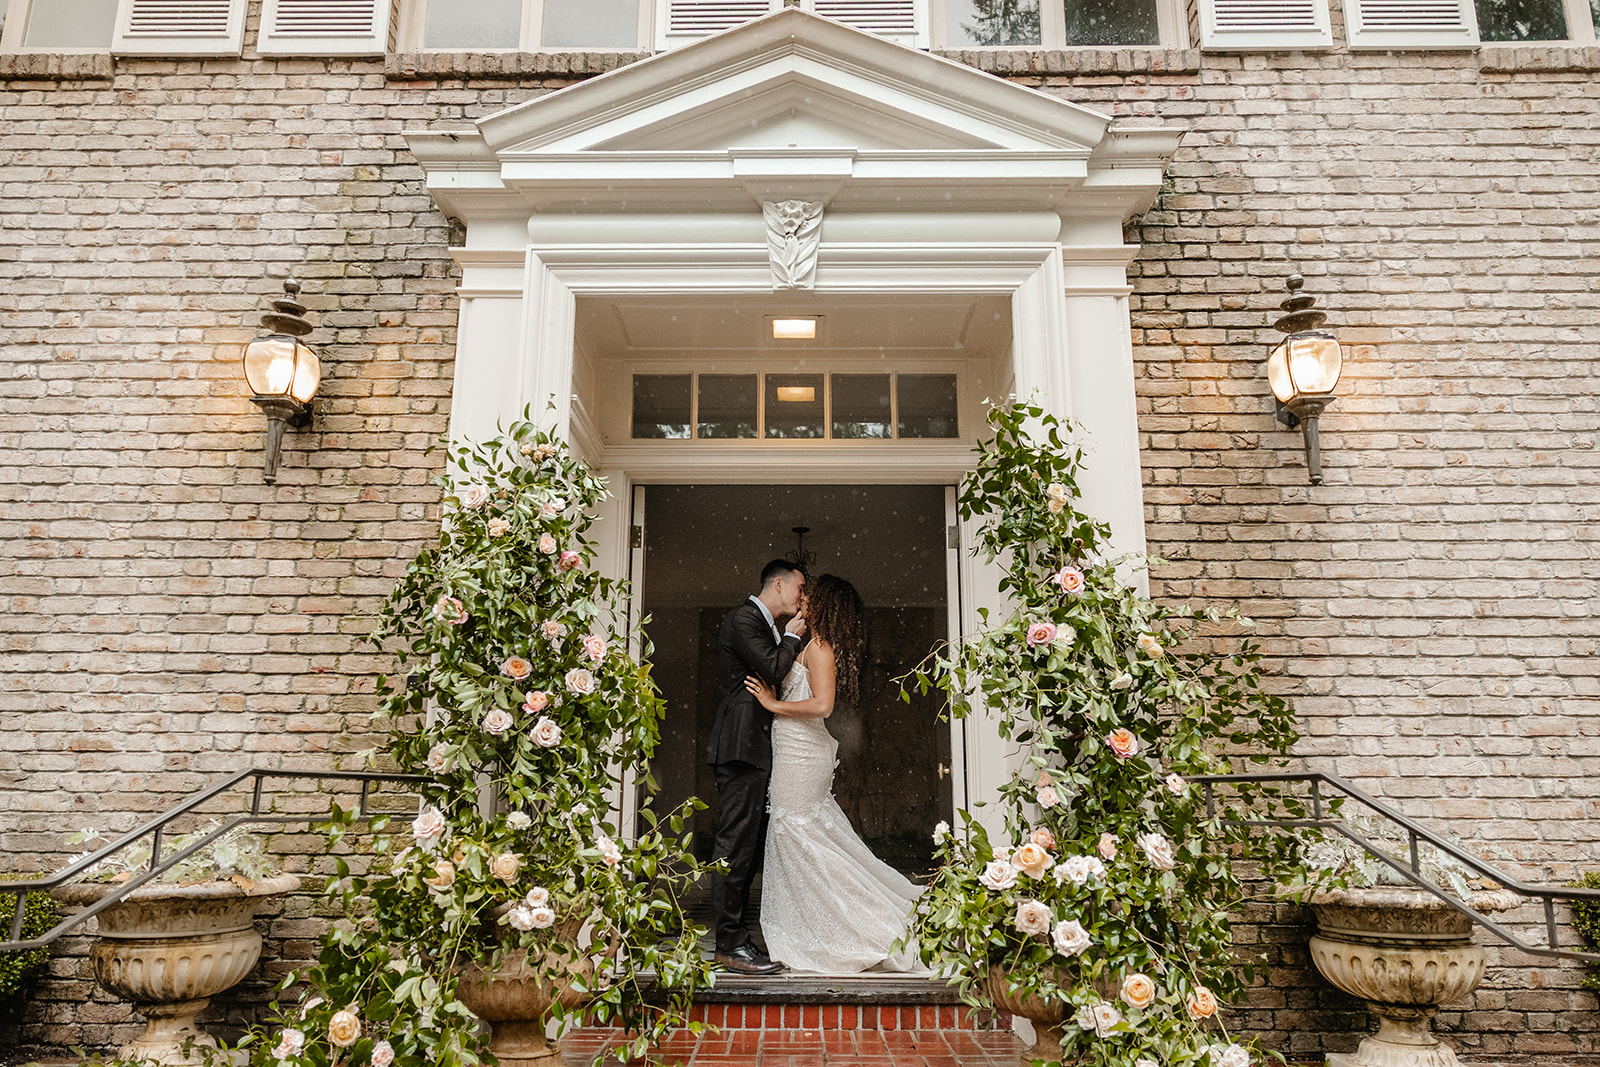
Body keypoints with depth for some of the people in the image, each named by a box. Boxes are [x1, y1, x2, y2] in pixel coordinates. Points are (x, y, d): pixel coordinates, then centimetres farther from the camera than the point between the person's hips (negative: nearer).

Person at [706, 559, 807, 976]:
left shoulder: (766, 626, 23)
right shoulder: (743, 618, -8)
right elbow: (773, 669, -18)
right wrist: (792, 637, -4)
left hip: (755, 749, 11)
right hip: (742, 746, -11)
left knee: (747, 847, 11)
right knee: (736, 844, -8)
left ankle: (733, 938, 16)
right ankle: (731, 944, -4)